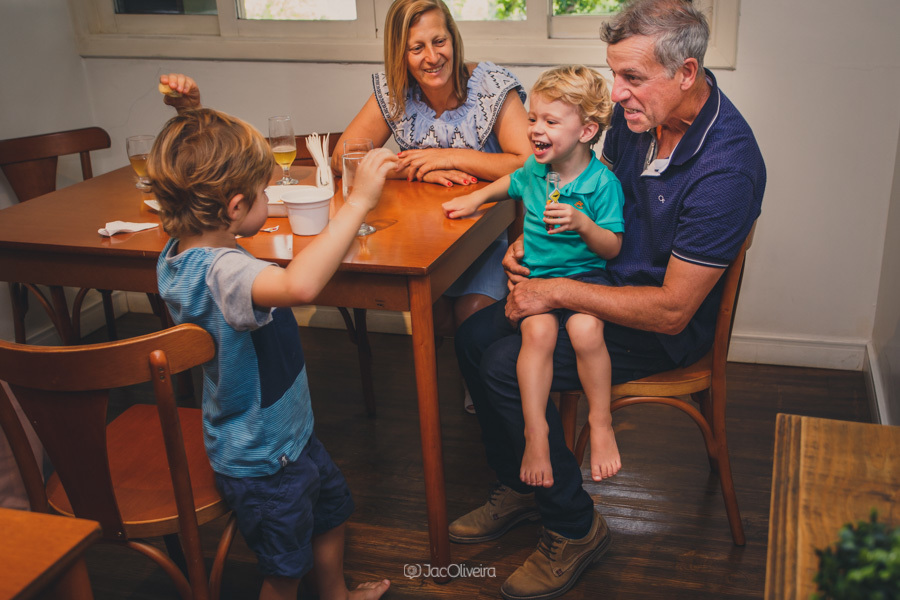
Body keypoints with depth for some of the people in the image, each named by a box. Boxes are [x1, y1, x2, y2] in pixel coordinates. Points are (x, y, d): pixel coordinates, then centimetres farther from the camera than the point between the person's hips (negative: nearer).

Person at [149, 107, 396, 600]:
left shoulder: (178, 254, -5)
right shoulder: (220, 271, -37)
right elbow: (299, 285, -57)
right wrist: (357, 202, -51)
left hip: (287, 431, 10)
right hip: (263, 458, -10)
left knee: (331, 508, 31)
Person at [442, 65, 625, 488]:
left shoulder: (602, 182, -8)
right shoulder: (535, 168, 7)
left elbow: (612, 248, -8)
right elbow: (513, 182, 34)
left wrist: (583, 223, -24)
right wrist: (476, 198, 23)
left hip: (584, 275, -3)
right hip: (535, 275, 4)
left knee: (585, 330, -32)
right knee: (538, 332, -27)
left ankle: (601, 423, -9)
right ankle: (535, 433, -18)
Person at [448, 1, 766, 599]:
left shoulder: (726, 167, -30)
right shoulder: (637, 112, -6)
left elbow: (672, 310, -28)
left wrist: (558, 291, -24)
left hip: (665, 327, -8)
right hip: (605, 278, 8)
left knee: (507, 368, -21)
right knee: (474, 336, -1)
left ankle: (575, 527, 1)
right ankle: (520, 485, 18)